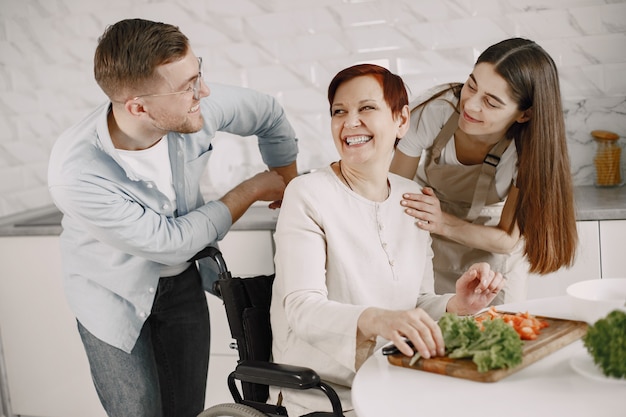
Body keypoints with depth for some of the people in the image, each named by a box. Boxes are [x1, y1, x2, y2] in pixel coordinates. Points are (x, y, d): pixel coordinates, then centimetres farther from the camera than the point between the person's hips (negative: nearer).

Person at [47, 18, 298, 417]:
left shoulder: (197, 104, -24)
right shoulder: (76, 174, -35)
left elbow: (270, 116, -1)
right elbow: (168, 242, -25)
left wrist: (289, 188, 11)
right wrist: (253, 189, -16)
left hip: (183, 278, 4)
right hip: (115, 294, -4)